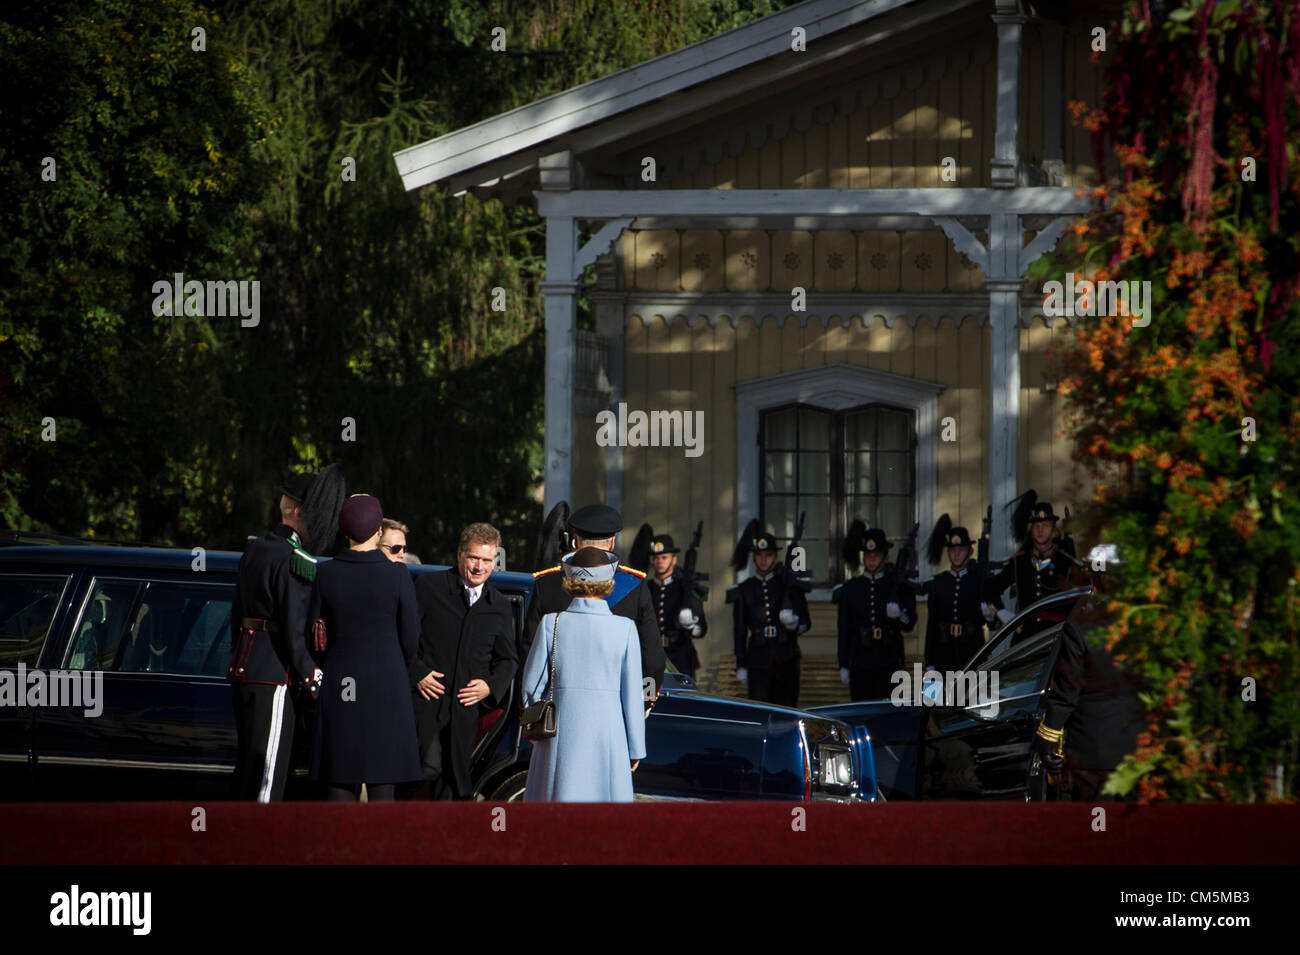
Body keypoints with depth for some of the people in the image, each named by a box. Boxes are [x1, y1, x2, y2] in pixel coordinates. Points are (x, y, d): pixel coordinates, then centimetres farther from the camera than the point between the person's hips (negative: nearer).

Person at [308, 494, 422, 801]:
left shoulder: (326, 574, -2)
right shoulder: (398, 575, -8)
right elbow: (410, 637, -1)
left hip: (338, 686, 2)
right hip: (386, 688, -2)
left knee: (340, 781, 5)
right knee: (381, 783, 2)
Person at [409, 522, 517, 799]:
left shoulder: (500, 607, 15)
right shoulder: (429, 587, 3)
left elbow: (507, 659, 20)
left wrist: (490, 686, 1)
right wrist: (416, 672, -11)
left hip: (465, 710, 4)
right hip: (426, 702, -4)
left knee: (453, 782, 4)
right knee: (430, 768, -19)